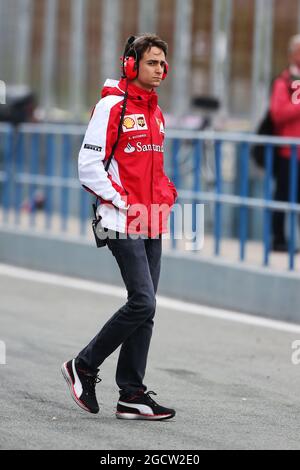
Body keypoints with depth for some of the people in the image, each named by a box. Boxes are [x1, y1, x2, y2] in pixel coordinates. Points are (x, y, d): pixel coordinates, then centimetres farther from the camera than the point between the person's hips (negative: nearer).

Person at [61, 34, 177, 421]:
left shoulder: (154, 112, 17)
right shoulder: (112, 106, -9)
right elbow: (88, 166, -13)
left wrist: (167, 195, 10)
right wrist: (122, 202, -14)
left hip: (152, 226, 8)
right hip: (124, 224, -8)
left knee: (145, 309, 6)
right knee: (143, 302, -14)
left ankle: (132, 395, 10)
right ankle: (84, 367, 3)